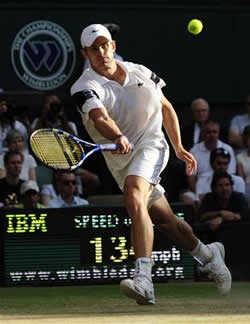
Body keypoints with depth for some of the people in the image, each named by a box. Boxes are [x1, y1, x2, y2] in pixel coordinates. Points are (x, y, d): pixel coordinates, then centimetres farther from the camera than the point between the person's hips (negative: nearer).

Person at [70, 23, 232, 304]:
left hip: (151, 147, -2)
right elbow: (99, 117, -29)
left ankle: (143, 278, -44)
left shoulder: (141, 73, 4)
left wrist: (179, 148, 14)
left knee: (134, 199, -30)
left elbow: (166, 108, 19)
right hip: (122, 161, 2)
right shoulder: (84, 87, -8)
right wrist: (118, 137, -49)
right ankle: (208, 255, 38)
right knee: (166, 222, 8)